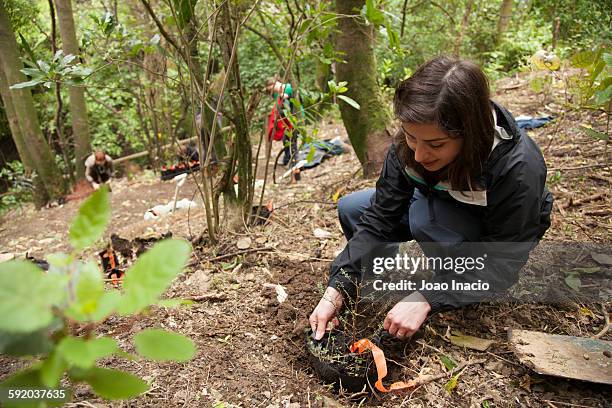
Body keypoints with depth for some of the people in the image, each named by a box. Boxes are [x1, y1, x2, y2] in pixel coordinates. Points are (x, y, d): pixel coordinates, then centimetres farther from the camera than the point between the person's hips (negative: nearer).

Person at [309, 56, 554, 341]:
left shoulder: (519, 168, -37)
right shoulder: (407, 146, -25)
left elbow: (501, 264, -29)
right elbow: (379, 218, -22)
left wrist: (426, 298, -38)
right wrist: (337, 290, -31)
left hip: (497, 239, -4)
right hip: (439, 210, 5)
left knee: (425, 215, -35)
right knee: (350, 209, -5)